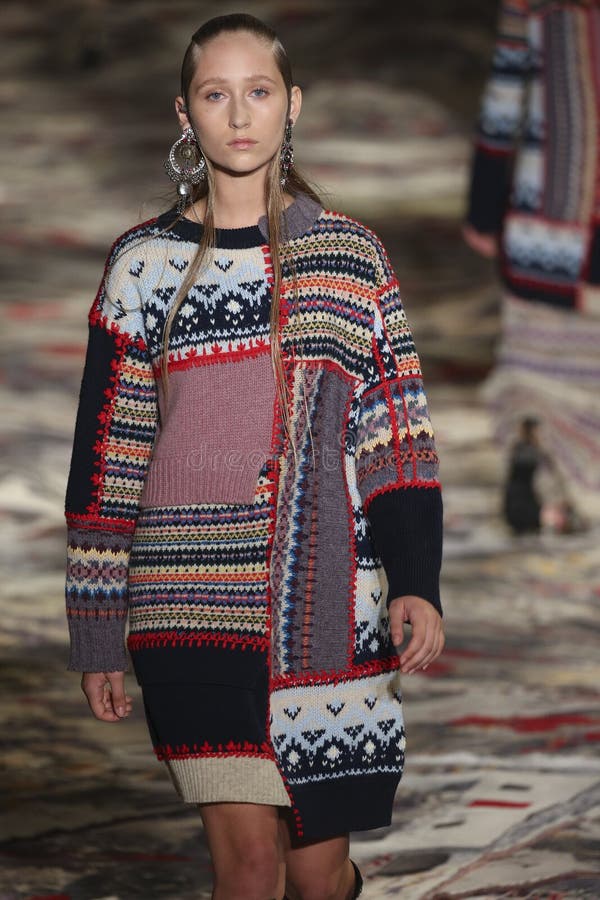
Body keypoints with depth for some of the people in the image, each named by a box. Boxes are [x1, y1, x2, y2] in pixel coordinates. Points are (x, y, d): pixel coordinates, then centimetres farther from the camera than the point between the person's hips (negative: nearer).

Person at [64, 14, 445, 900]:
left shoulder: (354, 257, 9)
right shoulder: (145, 263, 6)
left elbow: (400, 434, 7)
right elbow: (105, 455, 7)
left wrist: (417, 585, -5)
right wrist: (97, 632, 5)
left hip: (330, 608, 1)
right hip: (194, 604, -1)